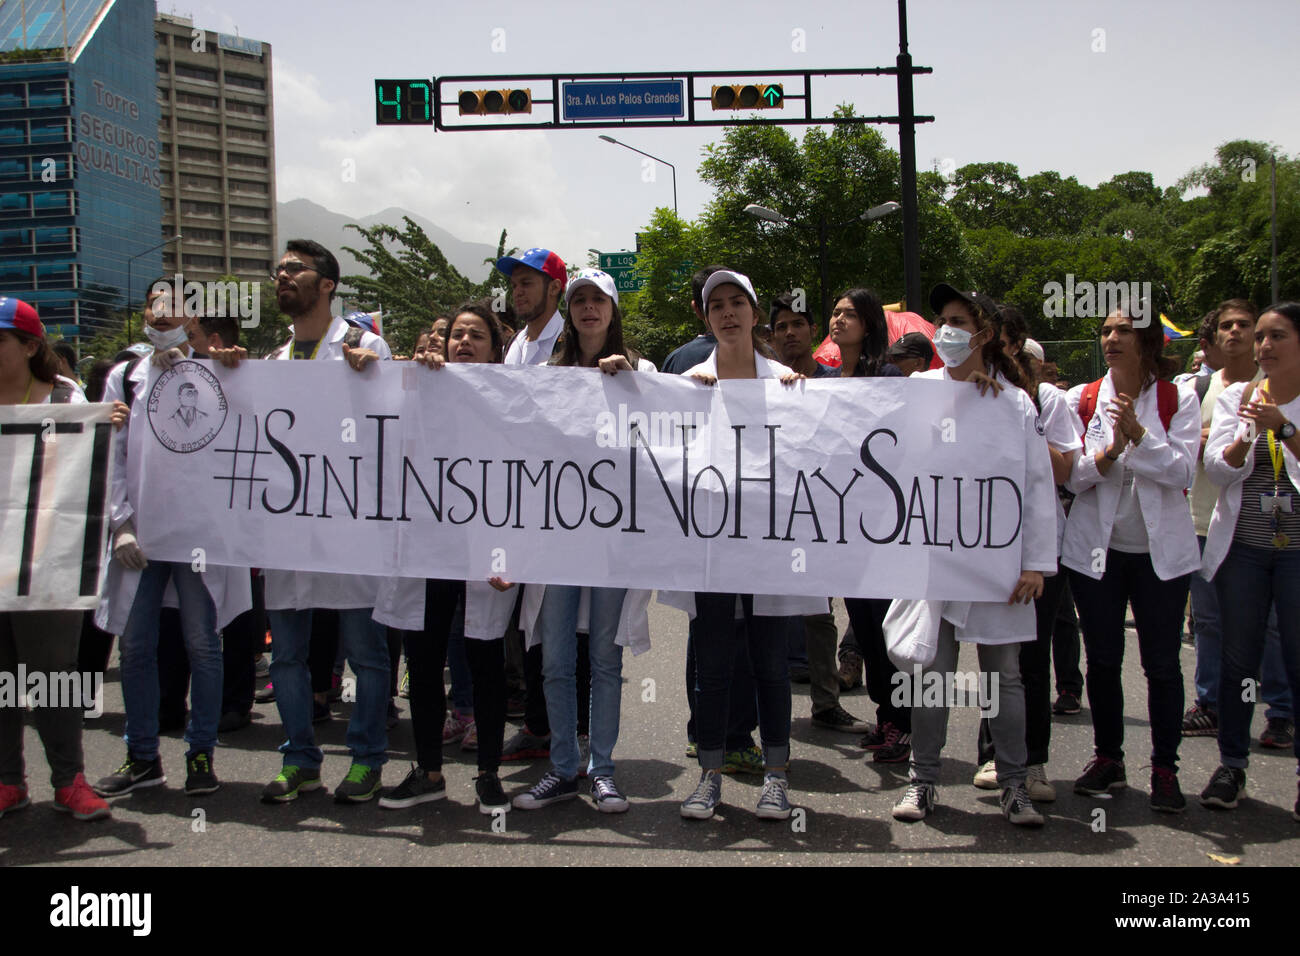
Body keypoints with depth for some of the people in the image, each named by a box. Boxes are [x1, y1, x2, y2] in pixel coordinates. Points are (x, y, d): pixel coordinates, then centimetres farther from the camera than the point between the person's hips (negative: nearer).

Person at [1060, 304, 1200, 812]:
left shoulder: (1177, 399, 0)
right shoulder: (1082, 400, 3)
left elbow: (1183, 470, -9)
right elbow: (1071, 476, -2)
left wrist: (1138, 434, -21)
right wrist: (1108, 451, -19)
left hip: (1161, 550, -1)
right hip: (1096, 547, 2)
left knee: (1162, 662, 1)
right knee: (1102, 659, 9)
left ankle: (1165, 770, 12)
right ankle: (1108, 758, 22)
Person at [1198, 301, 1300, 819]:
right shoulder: (1236, 397, 7)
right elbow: (1218, 469, -1)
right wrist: (1248, 434, -18)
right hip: (1242, 545, 2)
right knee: (1238, 659, 6)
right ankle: (1232, 763, 16)